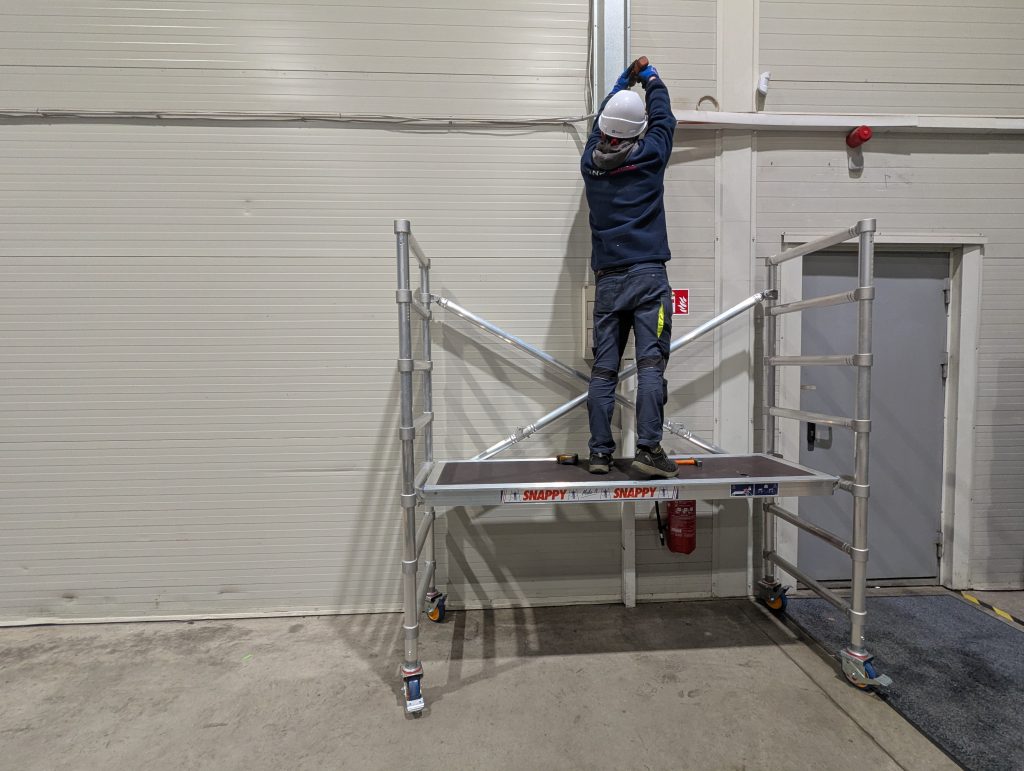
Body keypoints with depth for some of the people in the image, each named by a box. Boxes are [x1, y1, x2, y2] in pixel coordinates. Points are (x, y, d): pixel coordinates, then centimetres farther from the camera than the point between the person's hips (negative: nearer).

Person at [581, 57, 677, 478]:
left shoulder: (590, 162, 11)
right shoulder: (649, 156, 4)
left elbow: (599, 125, 32)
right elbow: (664, 119, 25)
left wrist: (622, 83, 46)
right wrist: (651, 79, 42)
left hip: (608, 280, 3)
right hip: (648, 275, -3)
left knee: (603, 369, 2)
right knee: (651, 364, -6)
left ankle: (599, 452, 5)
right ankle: (648, 448, -9)